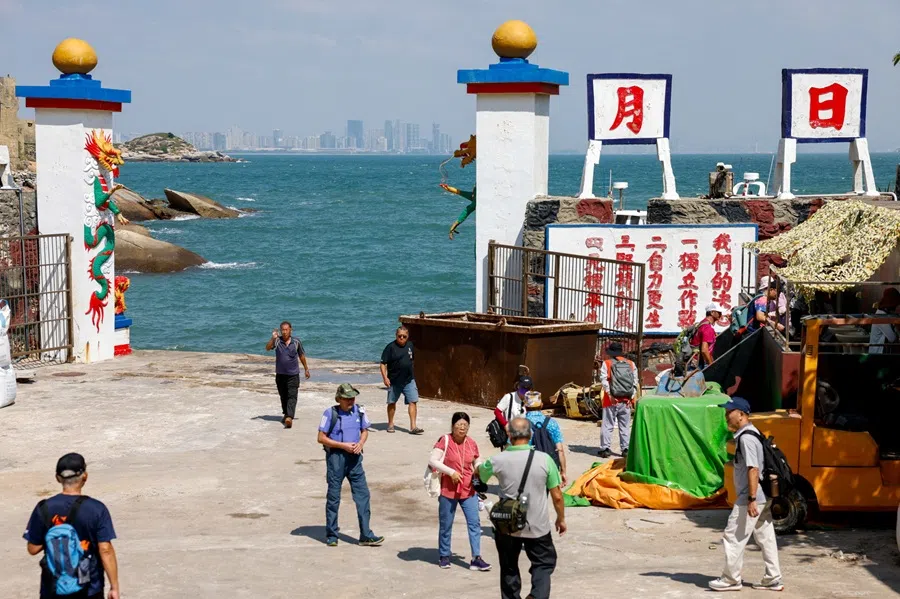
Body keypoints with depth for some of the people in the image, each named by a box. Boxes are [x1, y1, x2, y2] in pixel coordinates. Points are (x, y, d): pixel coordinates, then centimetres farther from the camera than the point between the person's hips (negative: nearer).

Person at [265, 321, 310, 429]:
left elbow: (301, 356, 12)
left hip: (293, 374, -2)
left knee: (292, 397, -14)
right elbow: (268, 348, -18)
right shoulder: (277, 341, -2)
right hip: (280, 374, 2)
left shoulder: (296, 342, -1)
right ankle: (285, 414, 33)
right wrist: (273, 338, -33)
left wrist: (306, 369, 18)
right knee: (283, 396, 14)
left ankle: (289, 417, -25)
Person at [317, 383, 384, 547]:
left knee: (362, 494, 0)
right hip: (335, 456, -4)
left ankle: (366, 535, 4)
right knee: (333, 496, 5)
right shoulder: (330, 414, -10)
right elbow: (321, 438, -8)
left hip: (354, 457, 4)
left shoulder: (359, 411, 2)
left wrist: (360, 443, -7)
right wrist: (343, 445, -15)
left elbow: (365, 430, 15)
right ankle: (331, 535, 17)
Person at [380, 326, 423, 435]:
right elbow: (383, 363, -10)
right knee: (392, 402, 11)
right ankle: (390, 425, 27)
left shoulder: (410, 345, 6)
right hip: (394, 381, -3)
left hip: (409, 380, 3)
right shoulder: (391, 347, -9)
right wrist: (385, 377, -20)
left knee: (412, 402, -7)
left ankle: (413, 427, -8)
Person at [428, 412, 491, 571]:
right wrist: (451, 472, -22)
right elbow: (432, 461, -16)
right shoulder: (445, 441, -10)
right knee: (446, 525, 8)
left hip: (468, 491, 3)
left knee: (474, 522, -4)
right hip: (448, 490, -3)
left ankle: (476, 558, -2)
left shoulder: (472, 443, 3)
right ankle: (444, 556, 25)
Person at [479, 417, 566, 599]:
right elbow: (557, 495, -6)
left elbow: (478, 473, 12)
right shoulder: (544, 459, -13)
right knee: (543, 564, 13)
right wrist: (561, 518, 11)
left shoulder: (498, 461, -11)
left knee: (509, 568, 18)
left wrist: (479, 466, 36)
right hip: (538, 526, -1)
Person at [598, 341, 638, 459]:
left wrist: (610, 395, -12)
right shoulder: (631, 364, 7)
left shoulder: (606, 363, -1)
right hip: (626, 401, 3)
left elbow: (604, 380, -11)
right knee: (625, 426, 10)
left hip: (612, 401, -3)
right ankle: (625, 449, 10)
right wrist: (632, 397, 0)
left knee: (607, 425, 3)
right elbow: (635, 382, 2)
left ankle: (605, 449, 2)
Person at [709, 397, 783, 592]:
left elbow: (753, 469, -24)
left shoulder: (746, 438, -17)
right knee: (766, 538, 12)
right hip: (764, 497, 10)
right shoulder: (751, 434, 14)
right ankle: (773, 579, 16)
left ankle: (731, 580, 5)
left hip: (750, 498, -10)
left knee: (733, 537, -2)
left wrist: (751, 499, -26)